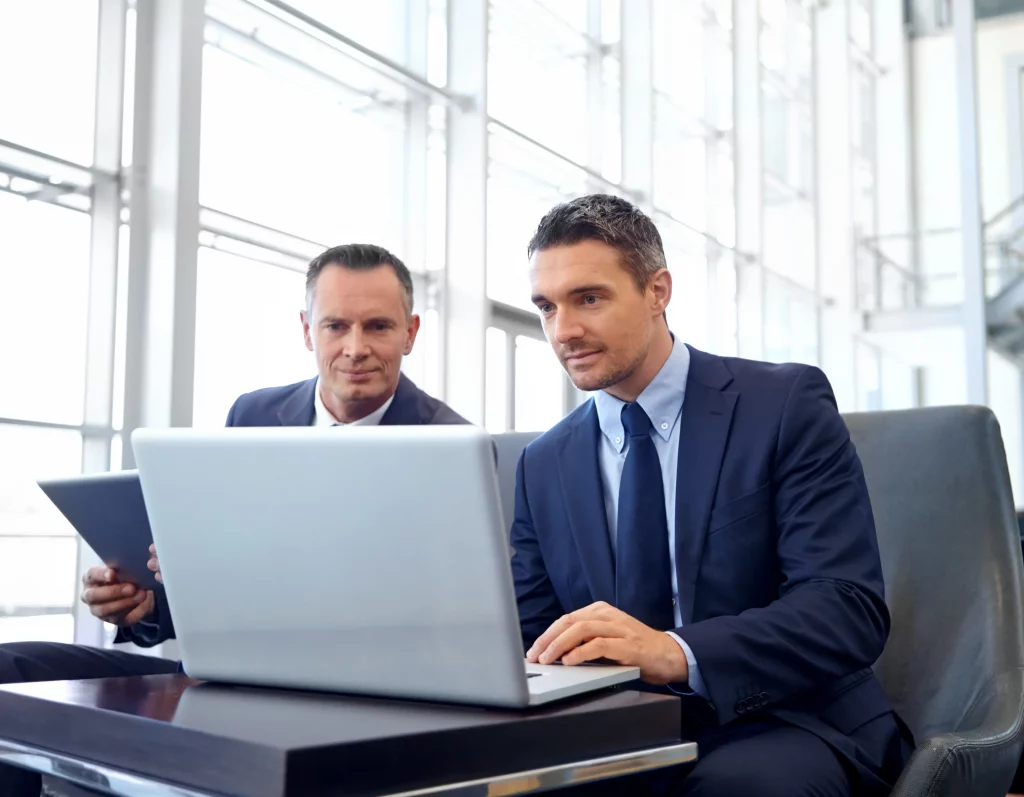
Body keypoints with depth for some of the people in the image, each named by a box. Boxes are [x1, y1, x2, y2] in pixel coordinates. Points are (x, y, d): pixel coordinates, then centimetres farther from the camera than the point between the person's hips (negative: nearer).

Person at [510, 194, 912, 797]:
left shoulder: (786, 405, -3)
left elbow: (851, 608, -14)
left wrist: (676, 652, -30)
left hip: (784, 728, -3)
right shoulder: (543, 467, 12)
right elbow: (532, 644, 11)